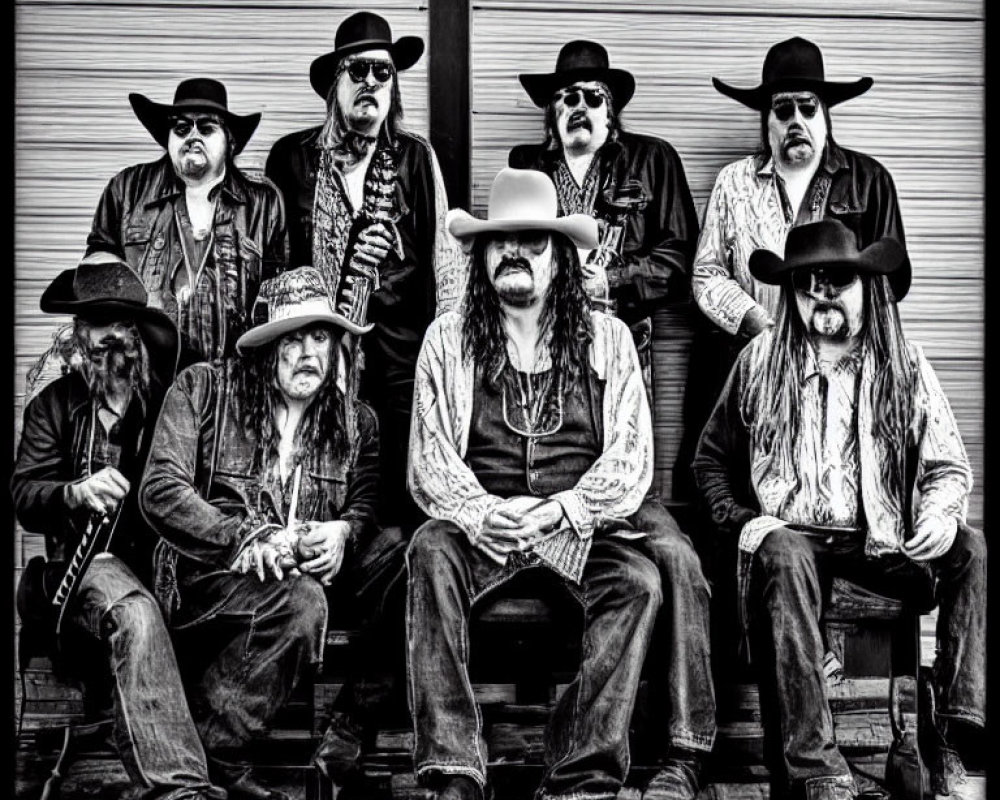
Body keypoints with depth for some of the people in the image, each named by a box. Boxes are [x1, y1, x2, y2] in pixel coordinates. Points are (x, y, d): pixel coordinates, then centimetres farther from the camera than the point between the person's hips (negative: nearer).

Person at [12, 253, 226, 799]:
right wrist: (76, 492, -15)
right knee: (134, 614, -36)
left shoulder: (172, 398, 18)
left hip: (165, 554, 3)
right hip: (86, 558, -3)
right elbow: (24, 498, 8)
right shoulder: (55, 403, 17)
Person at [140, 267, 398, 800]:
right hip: (201, 576, -4)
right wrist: (246, 539, -17)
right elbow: (161, 490, -5)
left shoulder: (356, 422, 16)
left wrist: (343, 534, -15)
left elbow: (368, 510, 11)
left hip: (301, 575, 4)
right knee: (299, 600, -33)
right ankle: (205, 756, -21)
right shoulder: (201, 389, 5)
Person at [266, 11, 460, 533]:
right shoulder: (291, 157, 8)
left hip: (400, 353, 0)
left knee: (403, 504, -2)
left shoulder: (416, 158, 8)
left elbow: (440, 255, 8)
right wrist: (344, 261, -3)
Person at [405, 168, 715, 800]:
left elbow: (630, 457, 1)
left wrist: (564, 509, -17)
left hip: (586, 523, 0)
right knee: (431, 553, -31)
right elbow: (430, 459, 3)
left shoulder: (608, 338, 10)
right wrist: (482, 511, -18)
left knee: (643, 579, -29)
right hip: (482, 525, 0)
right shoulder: (448, 339, 10)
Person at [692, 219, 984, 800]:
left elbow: (949, 466, 10)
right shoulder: (760, 362, 9)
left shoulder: (905, 366, 9)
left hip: (885, 542, 2)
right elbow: (711, 458, 18)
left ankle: (960, 746, -28)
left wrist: (941, 513, -12)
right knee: (780, 557, -36)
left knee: (974, 551, -25)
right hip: (789, 533, -1)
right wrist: (739, 520, 0)